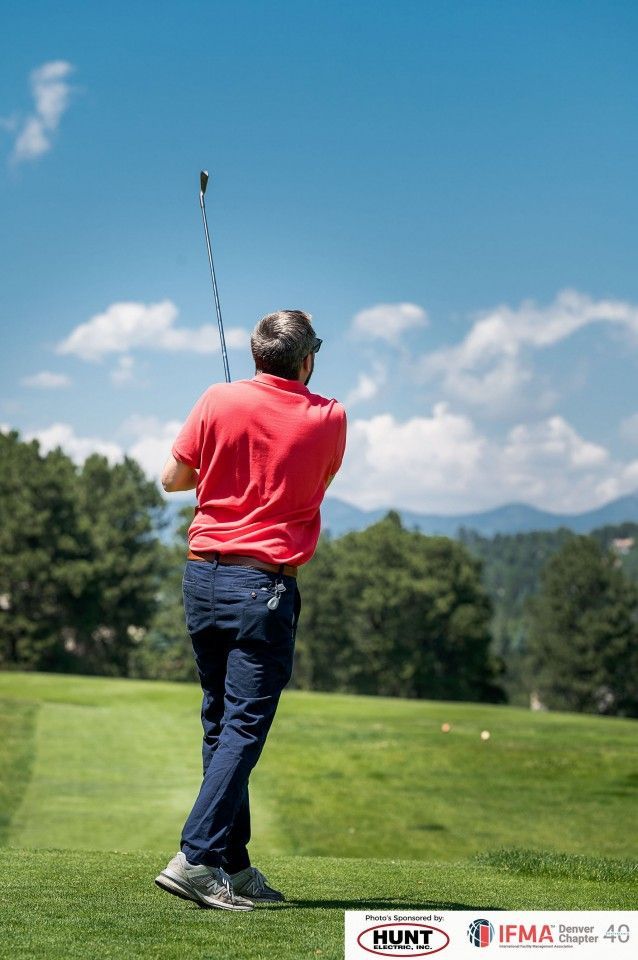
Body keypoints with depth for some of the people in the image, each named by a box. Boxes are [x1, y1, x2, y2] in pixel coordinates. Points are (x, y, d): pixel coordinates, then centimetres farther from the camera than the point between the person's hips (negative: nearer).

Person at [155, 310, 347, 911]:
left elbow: (173, 478, 7)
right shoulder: (328, 419, -1)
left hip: (202, 573, 4)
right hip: (264, 584, -4)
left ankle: (234, 866, 16)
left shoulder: (219, 401, 1)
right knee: (244, 726, -5)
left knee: (221, 722, 12)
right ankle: (195, 859, -16)